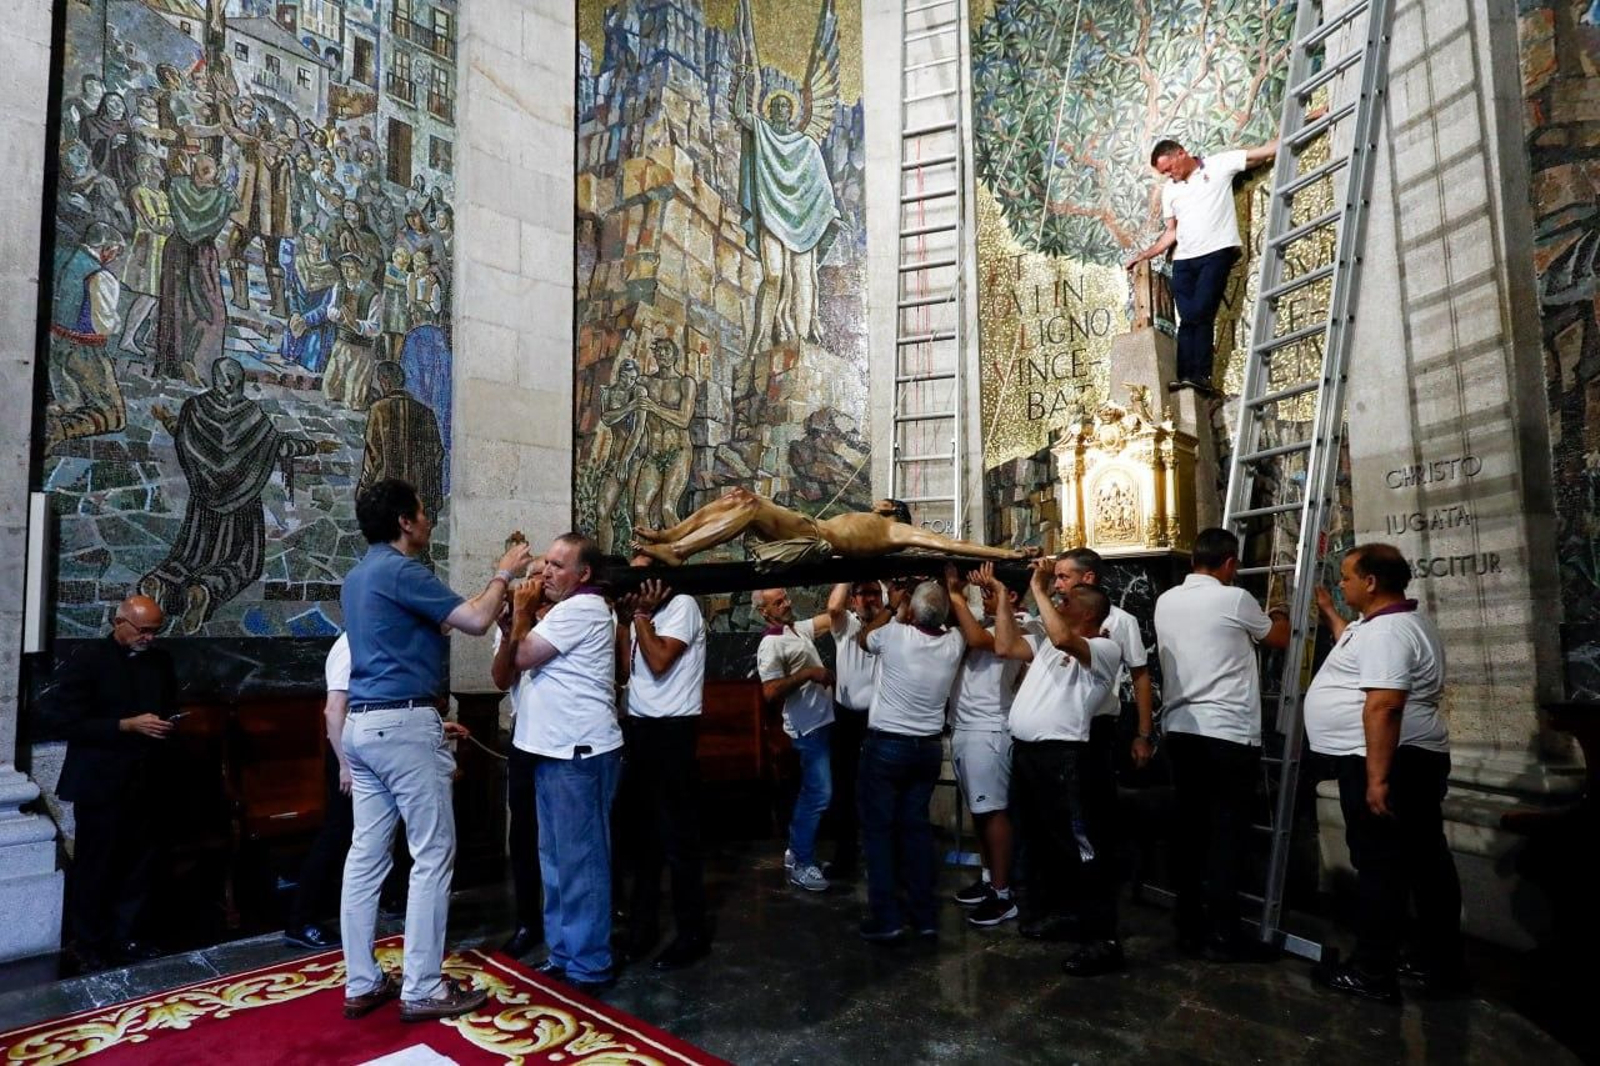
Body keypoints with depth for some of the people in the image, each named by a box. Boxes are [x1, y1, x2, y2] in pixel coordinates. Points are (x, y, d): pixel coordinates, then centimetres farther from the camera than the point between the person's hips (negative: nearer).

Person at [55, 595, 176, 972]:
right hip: (99, 783, -4)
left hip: (145, 781, 5)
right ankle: (88, 944, 23)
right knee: (93, 867, 7)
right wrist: (128, 725, -20)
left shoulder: (161, 661, 8)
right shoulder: (86, 659, -7)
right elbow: (71, 723, -12)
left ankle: (124, 938, 23)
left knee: (139, 864, 10)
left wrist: (167, 726, -4)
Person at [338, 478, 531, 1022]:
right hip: (402, 725, -10)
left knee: (366, 855, 12)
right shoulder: (401, 570, -14)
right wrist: (504, 573, 1)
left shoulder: (358, 576, 17)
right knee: (433, 856, -2)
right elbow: (476, 620, -16)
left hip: (362, 724, 10)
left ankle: (361, 984, 20)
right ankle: (423, 990, 5)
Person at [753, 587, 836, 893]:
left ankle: (797, 851, 26)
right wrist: (808, 674, -22)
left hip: (821, 721, 9)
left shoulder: (798, 629, 10)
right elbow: (770, 692, -23)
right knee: (819, 794, -6)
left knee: (811, 792, 15)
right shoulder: (771, 644, -16)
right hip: (808, 727, -9)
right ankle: (801, 865, 5)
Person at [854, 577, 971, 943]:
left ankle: (886, 919, 3)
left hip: (886, 746, -4)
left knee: (879, 829, 3)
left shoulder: (894, 634, -16)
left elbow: (863, 638, 7)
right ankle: (925, 914, 17)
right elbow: (954, 616, 21)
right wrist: (951, 587, 26)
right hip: (929, 748, 5)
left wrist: (892, 607, 16)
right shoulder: (954, 643, -5)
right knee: (917, 826, 13)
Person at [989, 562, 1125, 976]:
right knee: (1040, 840, 19)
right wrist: (1001, 594, 12)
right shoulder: (1047, 641, 16)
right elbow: (1005, 647, 13)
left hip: (1061, 755, -9)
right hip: (1025, 751, 9)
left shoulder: (1104, 650, -8)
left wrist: (1038, 589, -19)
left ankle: (1103, 939, 4)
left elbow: (1062, 639, -28)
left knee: (1081, 847, -4)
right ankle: (1057, 912, 35)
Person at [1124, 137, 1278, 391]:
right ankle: (1186, 377, -10)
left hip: (1217, 253, -4)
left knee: (1201, 314, -17)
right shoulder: (1169, 190, 19)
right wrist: (1146, 255, 14)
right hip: (1184, 260, 4)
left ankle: (1200, 376, -14)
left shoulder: (1219, 165, 5)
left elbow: (1267, 151, 3)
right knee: (1188, 319, -5)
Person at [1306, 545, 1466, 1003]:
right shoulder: (1398, 622, 14)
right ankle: (1442, 965, 26)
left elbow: (1383, 707, -28)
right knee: (1425, 862, 15)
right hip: (1413, 759, 11)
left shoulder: (1386, 631, -21)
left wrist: (1377, 778, -29)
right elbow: (1359, 652, 35)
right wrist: (1328, 612, 37)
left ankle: (1372, 973, 7)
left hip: (1384, 762, -11)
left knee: (1381, 867, -3)